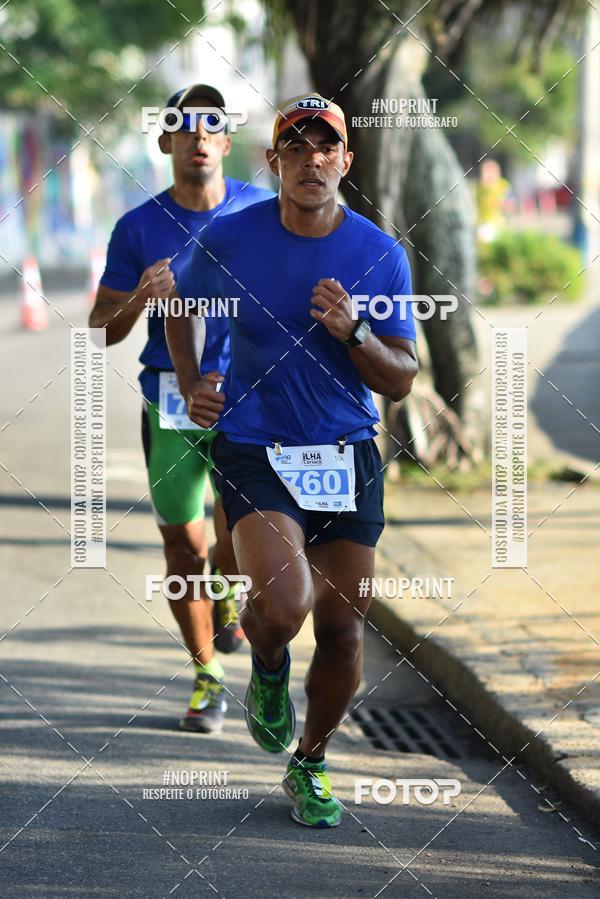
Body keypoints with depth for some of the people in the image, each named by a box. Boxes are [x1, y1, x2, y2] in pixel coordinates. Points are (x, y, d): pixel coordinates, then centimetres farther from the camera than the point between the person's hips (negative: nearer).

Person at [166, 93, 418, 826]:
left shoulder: (380, 255, -2)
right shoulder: (228, 240, -5)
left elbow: (400, 381, 0)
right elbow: (182, 304, 16)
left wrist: (353, 332, -18)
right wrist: (191, 388, 4)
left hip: (346, 455, 2)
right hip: (253, 451, -2)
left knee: (341, 628, 4)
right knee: (283, 605, -24)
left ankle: (310, 765, 28)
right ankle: (267, 668, 13)